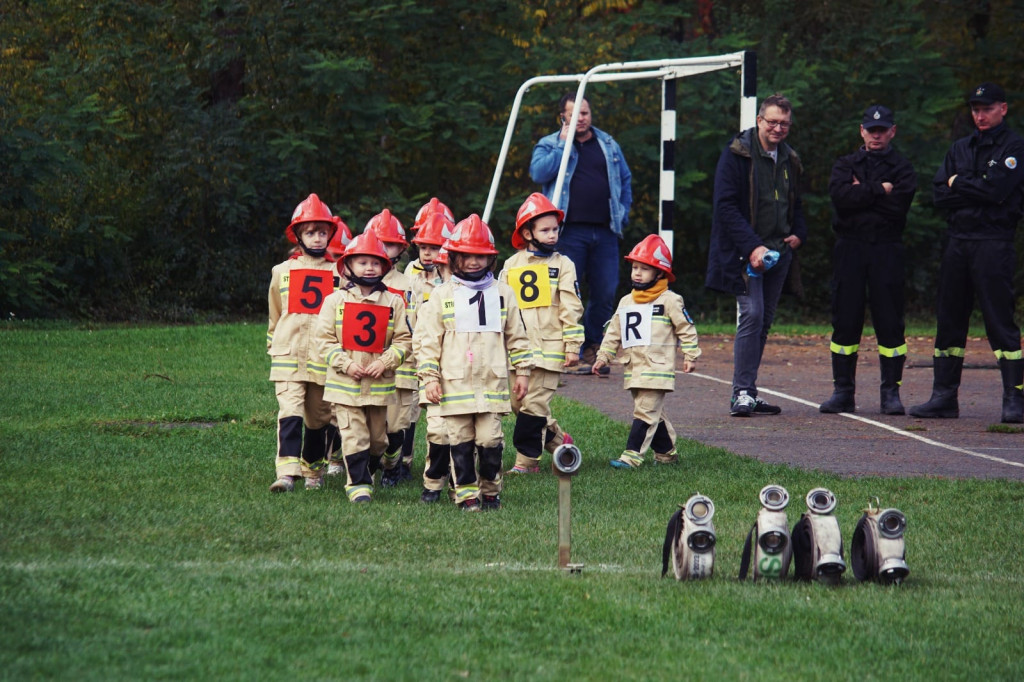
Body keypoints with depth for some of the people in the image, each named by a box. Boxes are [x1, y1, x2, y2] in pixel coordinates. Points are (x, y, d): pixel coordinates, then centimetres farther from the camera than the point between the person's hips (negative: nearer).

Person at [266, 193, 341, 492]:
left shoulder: (338, 274, 8)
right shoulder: (282, 272, 10)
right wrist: (273, 349, 19)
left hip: (325, 359, 1)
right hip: (289, 356, -1)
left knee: (319, 420, 8)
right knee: (290, 413, -16)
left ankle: (313, 472, 23)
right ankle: (287, 473, -24)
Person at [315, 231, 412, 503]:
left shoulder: (394, 302, 3)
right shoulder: (335, 300, 0)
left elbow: (403, 340, 3)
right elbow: (325, 339, -1)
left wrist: (384, 362, -13)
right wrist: (346, 364, -13)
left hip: (380, 384, 2)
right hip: (345, 384, -2)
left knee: (378, 438, 11)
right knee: (354, 437, -5)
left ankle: (365, 473, 33)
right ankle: (358, 483, 2)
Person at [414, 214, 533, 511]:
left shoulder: (502, 294, 9)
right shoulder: (442, 296, 3)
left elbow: (516, 336, 16)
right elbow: (426, 339, 2)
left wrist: (522, 371, 12)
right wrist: (430, 377, -4)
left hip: (492, 383, 1)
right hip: (454, 384, -1)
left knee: (490, 440, -3)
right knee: (460, 442, 2)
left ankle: (491, 491, 14)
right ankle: (467, 494, 11)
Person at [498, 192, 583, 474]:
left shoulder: (562, 265, 2)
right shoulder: (511, 266, 11)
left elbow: (571, 308, -1)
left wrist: (573, 346, -6)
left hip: (548, 348, -5)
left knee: (534, 405, -7)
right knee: (517, 402, 6)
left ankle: (526, 460, 1)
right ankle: (558, 440, 24)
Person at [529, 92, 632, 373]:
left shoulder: (608, 145, 17)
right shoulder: (549, 145, 7)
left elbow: (625, 180, 26)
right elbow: (539, 173, -11)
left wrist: (623, 213, 14)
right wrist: (564, 144, -9)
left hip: (605, 232, 4)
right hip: (569, 231, -4)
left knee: (605, 293, 1)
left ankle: (592, 350, 11)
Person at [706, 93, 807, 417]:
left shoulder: (790, 160, 14)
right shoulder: (737, 154, -7)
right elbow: (726, 205, -13)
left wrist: (798, 233, 6)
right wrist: (752, 247, -21)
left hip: (778, 252, 6)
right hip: (744, 252, -6)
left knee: (764, 321, 7)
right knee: (751, 314, -17)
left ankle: (748, 392, 13)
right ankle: (742, 392, -15)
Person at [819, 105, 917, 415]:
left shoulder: (902, 168, 9)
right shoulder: (845, 165, 14)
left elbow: (898, 206, -9)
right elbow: (840, 195, -7)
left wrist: (861, 193, -6)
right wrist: (879, 190, -8)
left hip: (887, 250, -1)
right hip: (849, 249, 1)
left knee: (890, 322, -4)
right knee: (845, 321, 1)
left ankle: (890, 392, 1)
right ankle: (843, 391, 6)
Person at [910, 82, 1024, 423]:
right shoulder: (960, 148, 18)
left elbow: (997, 189, -16)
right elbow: (939, 194, 8)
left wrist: (959, 184, -2)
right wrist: (976, 190, -6)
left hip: (993, 243, -7)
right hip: (958, 241, 7)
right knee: (949, 319, 8)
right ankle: (944, 397, 13)